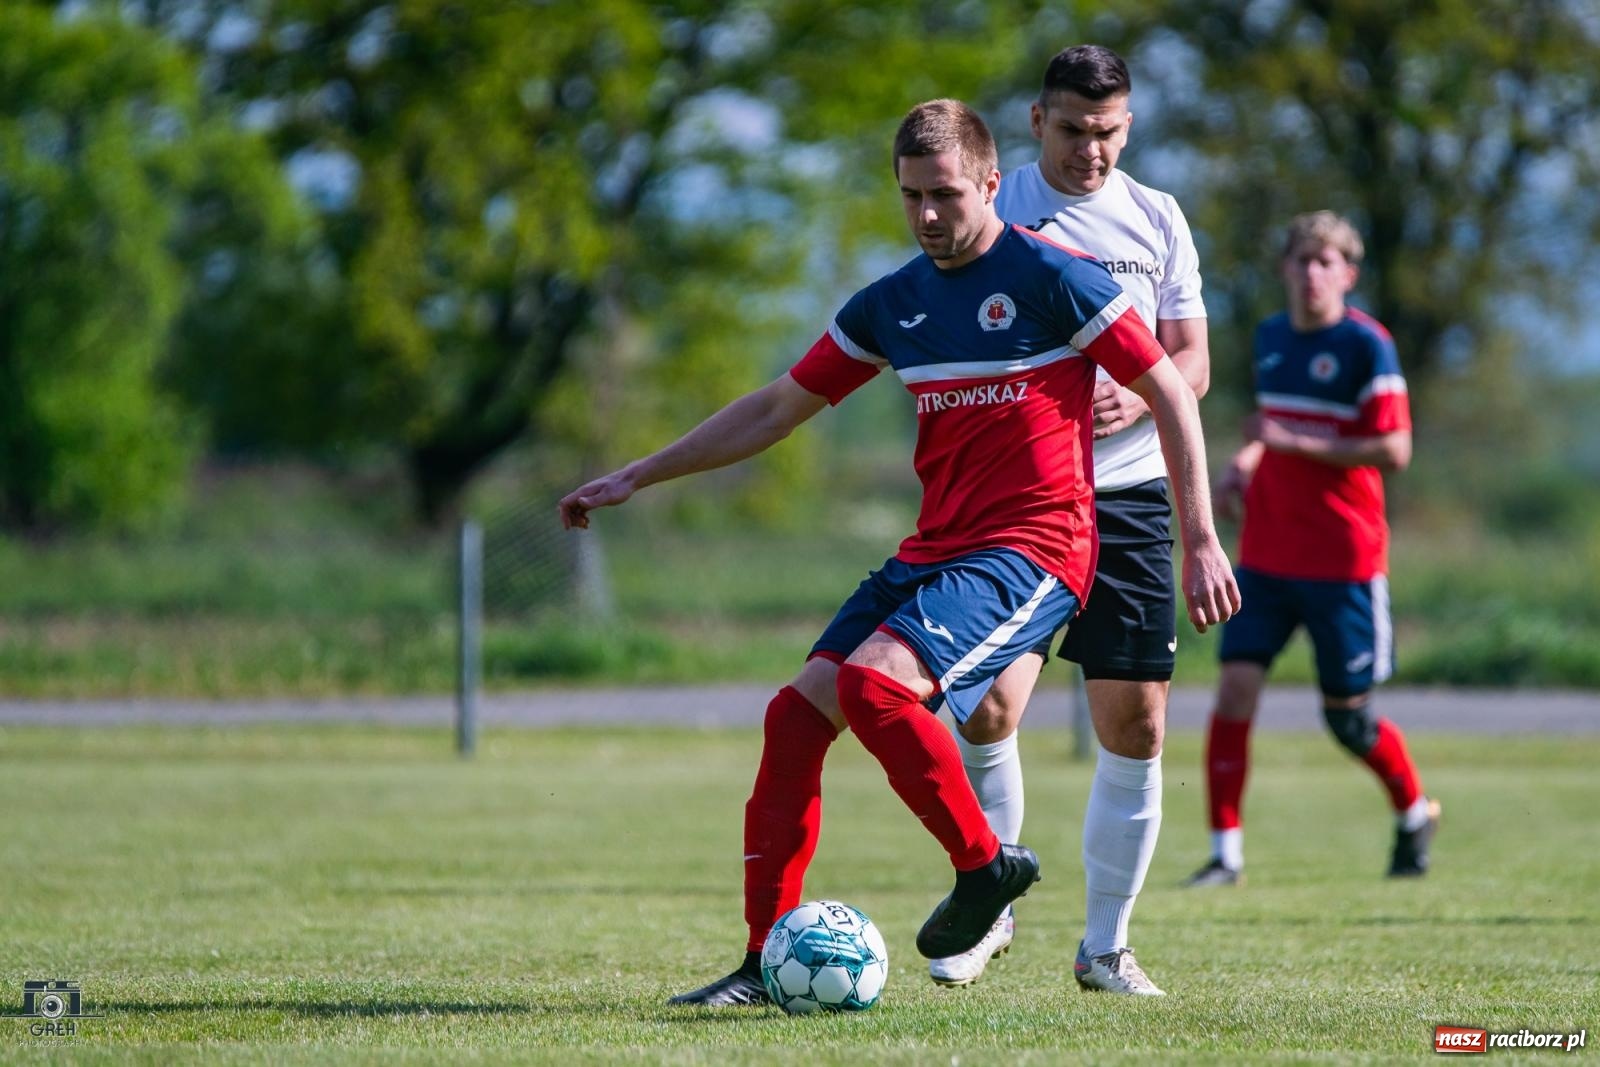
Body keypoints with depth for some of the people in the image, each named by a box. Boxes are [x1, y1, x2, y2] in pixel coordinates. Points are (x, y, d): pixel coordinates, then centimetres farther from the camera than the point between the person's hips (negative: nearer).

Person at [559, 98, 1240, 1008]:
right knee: (799, 710, -7)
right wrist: (636, 478, 18)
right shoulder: (894, 303, 12)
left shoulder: (1052, 277, -7)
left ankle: (986, 864, -7)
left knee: (873, 683, -28)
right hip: (935, 548, 7)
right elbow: (780, 406, 20)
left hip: (1033, 547, -7)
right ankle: (766, 961, -2)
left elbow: (1171, 392, -3)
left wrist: (1202, 542, -8)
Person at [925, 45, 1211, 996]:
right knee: (989, 706, -15)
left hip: (1128, 493, 2)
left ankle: (1107, 947, 12)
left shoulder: (1157, 220, 9)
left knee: (1136, 723, 0)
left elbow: (1193, 363, 10)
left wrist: (1136, 399, -11)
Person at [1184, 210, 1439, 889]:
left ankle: (1414, 813, 31)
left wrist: (1296, 444, -20)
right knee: (1236, 687, -9)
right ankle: (1226, 852, -5)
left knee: (1347, 714, 4)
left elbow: (1394, 450, -15)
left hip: (1344, 561, -5)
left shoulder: (1366, 346, -10)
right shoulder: (1270, 338, 10)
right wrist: (1242, 467, 7)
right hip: (1265, 552, 5)